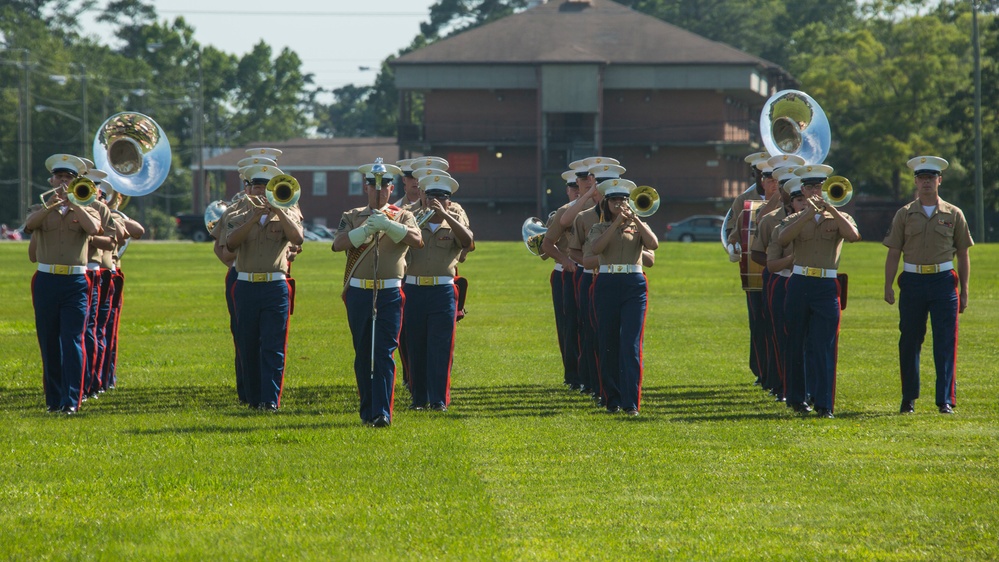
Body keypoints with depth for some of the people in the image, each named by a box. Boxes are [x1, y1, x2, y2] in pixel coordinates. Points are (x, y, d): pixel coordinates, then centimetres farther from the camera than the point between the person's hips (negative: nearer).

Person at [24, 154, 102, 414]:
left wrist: (71, 202, -11)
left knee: (73, 341, -10)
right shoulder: (41, 210, 13)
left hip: (75, 282, -2)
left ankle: (72, 400, -13)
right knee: (49, 342, 5)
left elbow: (94, 229, -12)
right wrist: (52, 203, -24)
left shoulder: (86, 211, 11)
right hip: (46, 281, 2)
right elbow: (29, 225, -11)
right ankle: (53, 398, 14)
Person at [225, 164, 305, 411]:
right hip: (246, 287, 2)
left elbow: (298, 238, -12)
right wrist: (255, 217, -16)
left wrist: (277, 209, -14)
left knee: (273, 347, -8)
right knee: (248, 347, 6)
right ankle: (254, 398, 15)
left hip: (275, 287, -2)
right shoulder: (239, 219, 12)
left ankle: (271, 399, -12)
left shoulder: (285, 217, 9)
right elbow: (231, 243, -9)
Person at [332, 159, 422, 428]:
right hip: (358, 292, 2)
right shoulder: (352, 217, 10)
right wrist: (366, 229, -22)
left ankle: (382, 412, -15)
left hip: (390, 293, -2)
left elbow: (417, 240, -13)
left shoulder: (402, 217, 7)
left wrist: (388, 225, -27)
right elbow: (338, 244, -7)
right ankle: (367, 411, 16)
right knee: (363, 354, 7)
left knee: (384, 353, -10)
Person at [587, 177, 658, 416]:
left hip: (634, 284, -1)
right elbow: (595, 248, -12)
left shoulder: (638, 226, 12)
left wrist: (635, 219, -12)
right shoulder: (600, 228, 10)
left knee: (631, 343, -10)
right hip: (607, 285, 1)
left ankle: (631, 402, -14)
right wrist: (616, 223, -16)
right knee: (608, 343, 3)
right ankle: (613, 398, 14)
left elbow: (653, 244, -9)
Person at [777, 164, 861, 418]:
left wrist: (830, 209, -18)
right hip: (799, 284, 1)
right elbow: (782, 238, -13)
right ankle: (796, 398, 18)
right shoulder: (795, 219, 9)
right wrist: (807, 214, -20)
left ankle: (824, 404, -7)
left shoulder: (840, 218, 8)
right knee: (796, 345, 6)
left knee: (824, 346, -7)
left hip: (827, 286, -1)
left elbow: (853, 235, -14)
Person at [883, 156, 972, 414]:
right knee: (909, 342, 4)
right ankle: (908, 398, 14)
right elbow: (893, 253, 5)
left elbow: (963, 255, 9)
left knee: (945, 343, -4)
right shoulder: (904, 215, 6)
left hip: (943, 280, -1)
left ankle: (946, 400, 0)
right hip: (912, 281, 1)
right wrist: (888, 286, -5)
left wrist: (963, 290, 5)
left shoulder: (953, 214, 6)